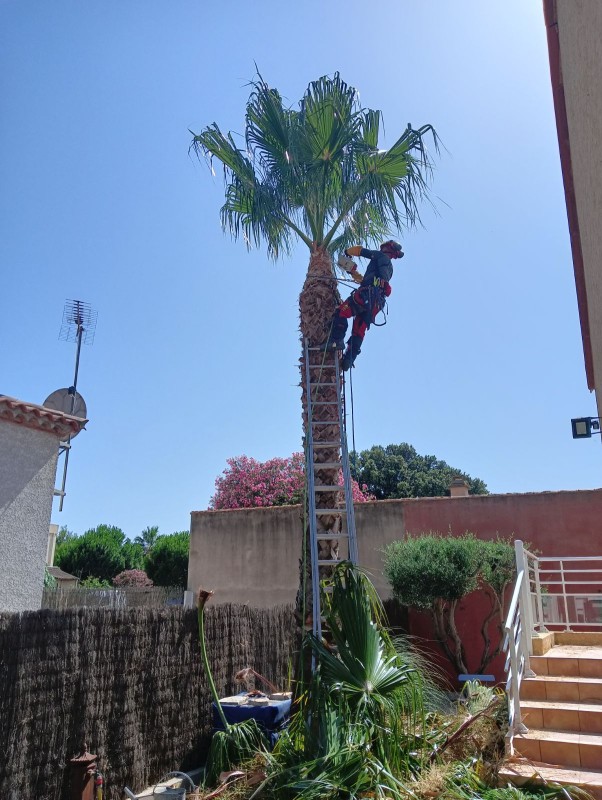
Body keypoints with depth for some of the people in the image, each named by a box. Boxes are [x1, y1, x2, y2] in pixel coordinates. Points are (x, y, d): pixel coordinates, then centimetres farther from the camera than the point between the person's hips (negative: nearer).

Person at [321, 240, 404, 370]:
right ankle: (349, 360, -2)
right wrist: (353, 271, 44)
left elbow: (360, 250, 11)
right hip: (377, 304, 8)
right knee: (359, 330, 5)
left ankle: (337, 340, -27)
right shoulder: (389, 268, 34)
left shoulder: (381, 256, 12)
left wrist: (348, 252, 30)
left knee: (341, 311, -11)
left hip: (368, 294, -8)